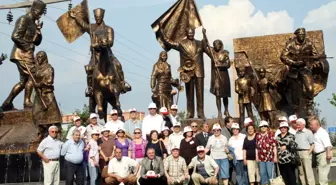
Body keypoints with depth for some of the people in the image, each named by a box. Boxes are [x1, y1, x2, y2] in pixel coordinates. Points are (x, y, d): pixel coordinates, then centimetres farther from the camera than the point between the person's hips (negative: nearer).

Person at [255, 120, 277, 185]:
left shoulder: (271, 134, 0)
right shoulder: (258, 135, 11)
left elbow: (274, 146, -2)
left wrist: (275, 156, -6)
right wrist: (256, 156, 8)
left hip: (270, 157, -4)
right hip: (261, 157, 4)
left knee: (270, 173, -4)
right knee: (262, 173, 7)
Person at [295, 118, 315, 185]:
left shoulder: (308, 132, 0)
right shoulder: (296, 133, 14)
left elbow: (312, 145, -3)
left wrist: (309, 153, -13)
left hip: (306, 152, -5)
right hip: (298, 153, 5)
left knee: (308, 171, -8)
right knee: (301, 172, 8)